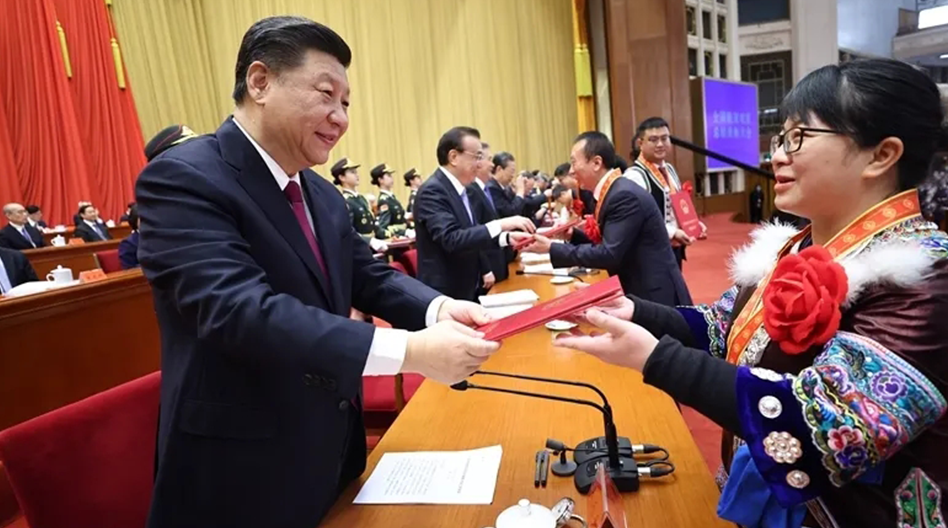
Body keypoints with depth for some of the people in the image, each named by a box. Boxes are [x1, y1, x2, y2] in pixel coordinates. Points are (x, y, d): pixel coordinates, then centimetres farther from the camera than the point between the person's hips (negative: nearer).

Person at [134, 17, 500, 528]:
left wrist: (437, 308, -15)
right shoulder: (183, 178, -18)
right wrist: (408, 351, -35)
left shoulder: (323, 195, 7)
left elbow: (368, 275, 7)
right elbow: (239, 311, -30)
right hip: (244, 474, -7)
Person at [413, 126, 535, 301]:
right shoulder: (432, 191, -18)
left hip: (467, 290, 9)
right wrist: (500, 225, -31)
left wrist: (507, 237, 2)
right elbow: (451, 239, -30)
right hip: (445, 295, -9)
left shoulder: (459, 190, 10)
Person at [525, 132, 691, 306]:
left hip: (655, 296, -9)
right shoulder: (613, 191, 7)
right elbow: (606, 245, 12)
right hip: (639, 292, 9)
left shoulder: (625, 195, -22)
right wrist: (573, 234, -2)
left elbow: (609, 254, -25)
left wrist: (551, 248, -21)